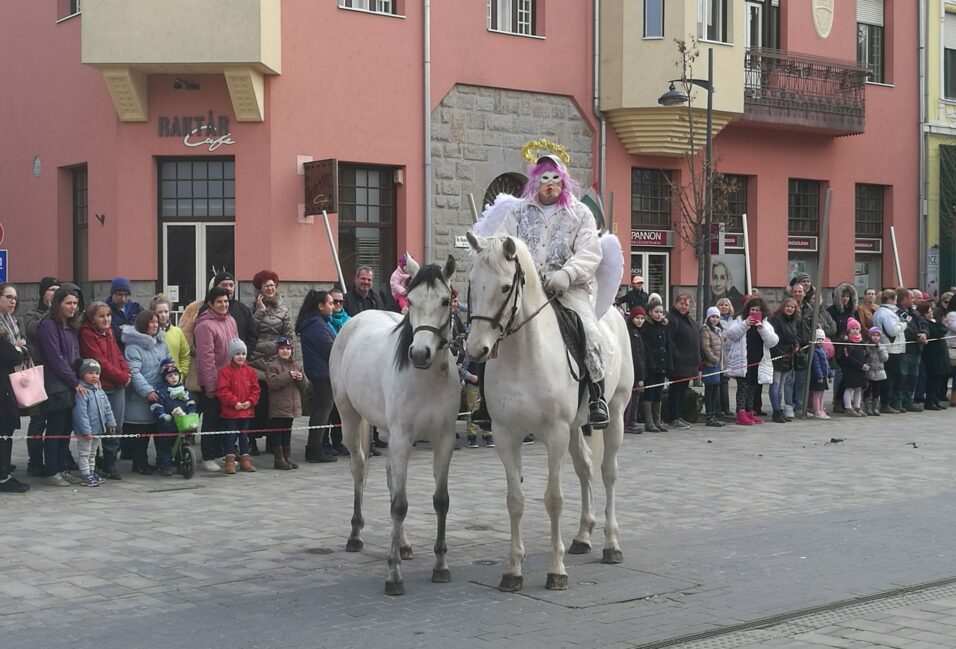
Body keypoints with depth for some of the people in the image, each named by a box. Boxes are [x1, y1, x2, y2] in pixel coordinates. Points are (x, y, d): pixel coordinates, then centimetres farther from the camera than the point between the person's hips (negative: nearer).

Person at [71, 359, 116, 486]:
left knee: (92, 454, 19)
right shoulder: (81, 392, -18)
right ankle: (85, 476, 6)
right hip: (86, 432, -8)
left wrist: (111, 423, 9)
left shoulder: (100, 391, 9)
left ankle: (92, 473, 29)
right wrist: (86, 430, -25)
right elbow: (81, 413, -23)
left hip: (98, 430, 8)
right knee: (84, 454, 1)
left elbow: (107, 408, 15)